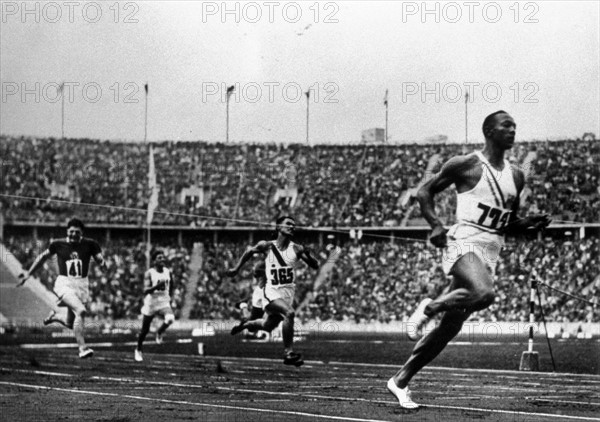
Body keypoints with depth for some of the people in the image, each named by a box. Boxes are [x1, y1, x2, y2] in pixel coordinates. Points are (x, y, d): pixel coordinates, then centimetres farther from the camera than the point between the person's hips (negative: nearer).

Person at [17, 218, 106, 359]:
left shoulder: (90, 245, 1)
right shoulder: (58, 244, 0)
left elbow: (100, 261, -4)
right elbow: (43, 257, 14)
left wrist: (102, 262, -29)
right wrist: (28, 273, 19)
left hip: (82, 285, 3)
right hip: (64, 284, -3)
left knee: (71, 324, 9)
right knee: (81, 311, -28)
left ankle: (54, 316, 44)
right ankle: (82, 348, -25)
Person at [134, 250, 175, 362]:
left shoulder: (168, 272, 1)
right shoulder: (149, 273, -12)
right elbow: (145, 290, -23)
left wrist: (170, 297, 13)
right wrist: (157, 286, -36)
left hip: (164, 303, 2)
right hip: (151, 303, -2)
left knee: (170, 318, -31)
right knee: (145, 330, 9)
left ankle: (160, 332, 1)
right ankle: (138, 350, 35)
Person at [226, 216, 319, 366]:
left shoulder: (296, 249, -3)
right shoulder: (267, 246, -6)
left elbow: (315, 266, -6)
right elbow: (249, 252, 12)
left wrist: (308, 255, -26)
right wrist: (236, 268, 17)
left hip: (289, 292, 4)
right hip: (272, 292, -4)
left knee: (268, 326, 18)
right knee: (289, 313, -30)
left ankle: (246, 324, 50)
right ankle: (288, 352, -23)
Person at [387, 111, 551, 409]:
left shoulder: (516, 177, 16)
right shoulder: (465, 165, -3)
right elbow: (425, 192, 4)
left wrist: (528, 224, 3)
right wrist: (436, 225, -11)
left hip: (491, 252, 7)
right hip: (464, 243, -7)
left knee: (451, 326, 5)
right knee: (484, 293, -36)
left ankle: (400, 381, 14)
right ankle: (430, 307, -9)